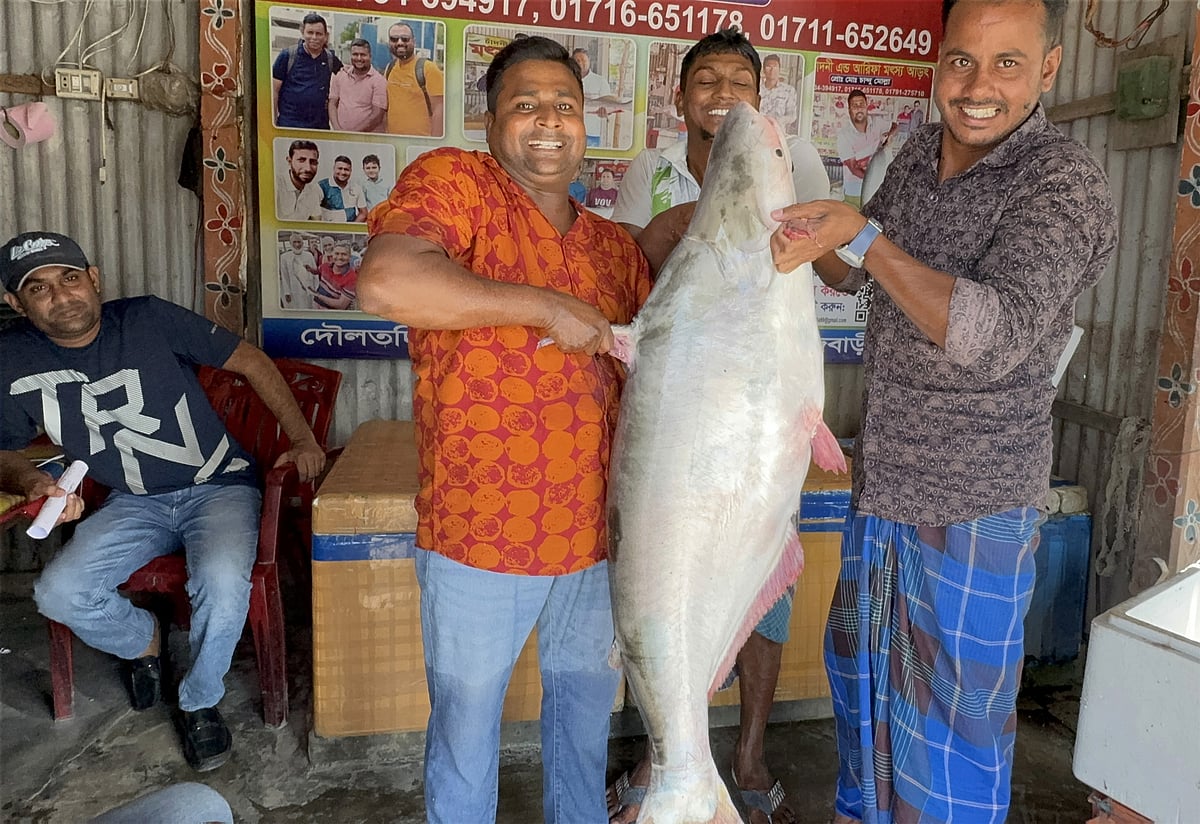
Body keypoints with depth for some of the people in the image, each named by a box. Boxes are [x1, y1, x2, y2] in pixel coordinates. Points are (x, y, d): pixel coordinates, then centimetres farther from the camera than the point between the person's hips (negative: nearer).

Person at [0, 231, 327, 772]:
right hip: (134, 504, 4)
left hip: (218, 487, -3)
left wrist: (302, 439, -12)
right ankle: (143, 641, 18)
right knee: (58, 594, -18)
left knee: (221, 582, -31)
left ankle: (199, 702, 0)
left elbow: (250, 360, -7)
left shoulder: (149, 320, -13)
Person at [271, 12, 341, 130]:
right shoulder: (287, 55, 2)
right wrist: (273, 121, -4)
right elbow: (274, 90, 2)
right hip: (288, 124, -3)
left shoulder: (331, 59, 10)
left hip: (321, 125, 3)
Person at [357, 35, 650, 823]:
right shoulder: (454, 181, -9)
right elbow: (386, 283, -29)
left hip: (597, 535, 5)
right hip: (479, 535, -5)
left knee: (587, 702, 25)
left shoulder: (617, 246, 8)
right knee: (466, 722, 17)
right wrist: (549, 307, -23)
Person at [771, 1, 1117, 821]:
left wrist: (863, 233, -32)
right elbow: (851, 272, 14)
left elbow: (996, 337, -31)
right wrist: (806, 224, -6)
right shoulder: (921, 153, 4)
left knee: (952, 711, 7)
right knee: (862, 669, 23)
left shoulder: (1065, 183, -18)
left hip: (973, 506, -7)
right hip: (884, 478, 8)